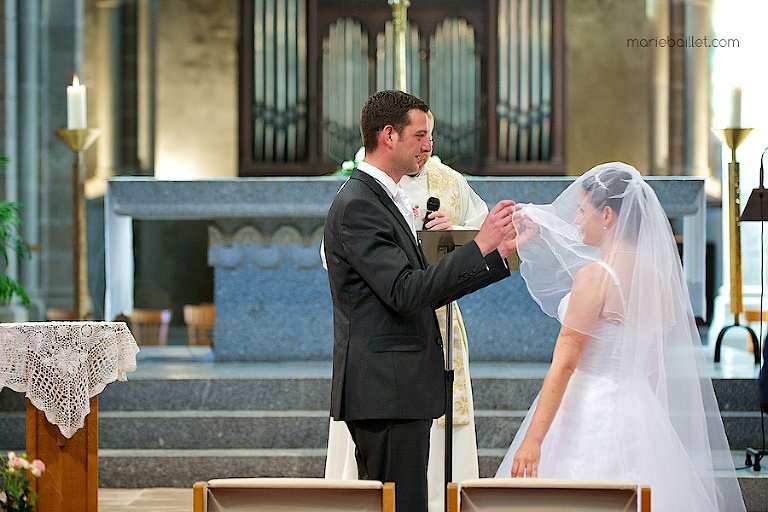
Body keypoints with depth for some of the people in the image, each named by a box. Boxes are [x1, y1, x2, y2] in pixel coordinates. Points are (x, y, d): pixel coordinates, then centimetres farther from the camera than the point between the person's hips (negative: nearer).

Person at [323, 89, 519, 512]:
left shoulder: (383, 199, 18)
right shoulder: (357, 205, -14)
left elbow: (426, 291, 18)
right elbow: (405, 293, -22)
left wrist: (498, 253, 14)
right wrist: (479, 246, -20)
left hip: (393, 389, 10)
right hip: (385, 389, -10)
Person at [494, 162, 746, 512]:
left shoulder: (595, 276, -14)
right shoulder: (655, 276, 8)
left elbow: (564, 364, -18)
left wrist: (532, 440, -19)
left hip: (591, 414, -8)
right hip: (638, 411, 8)